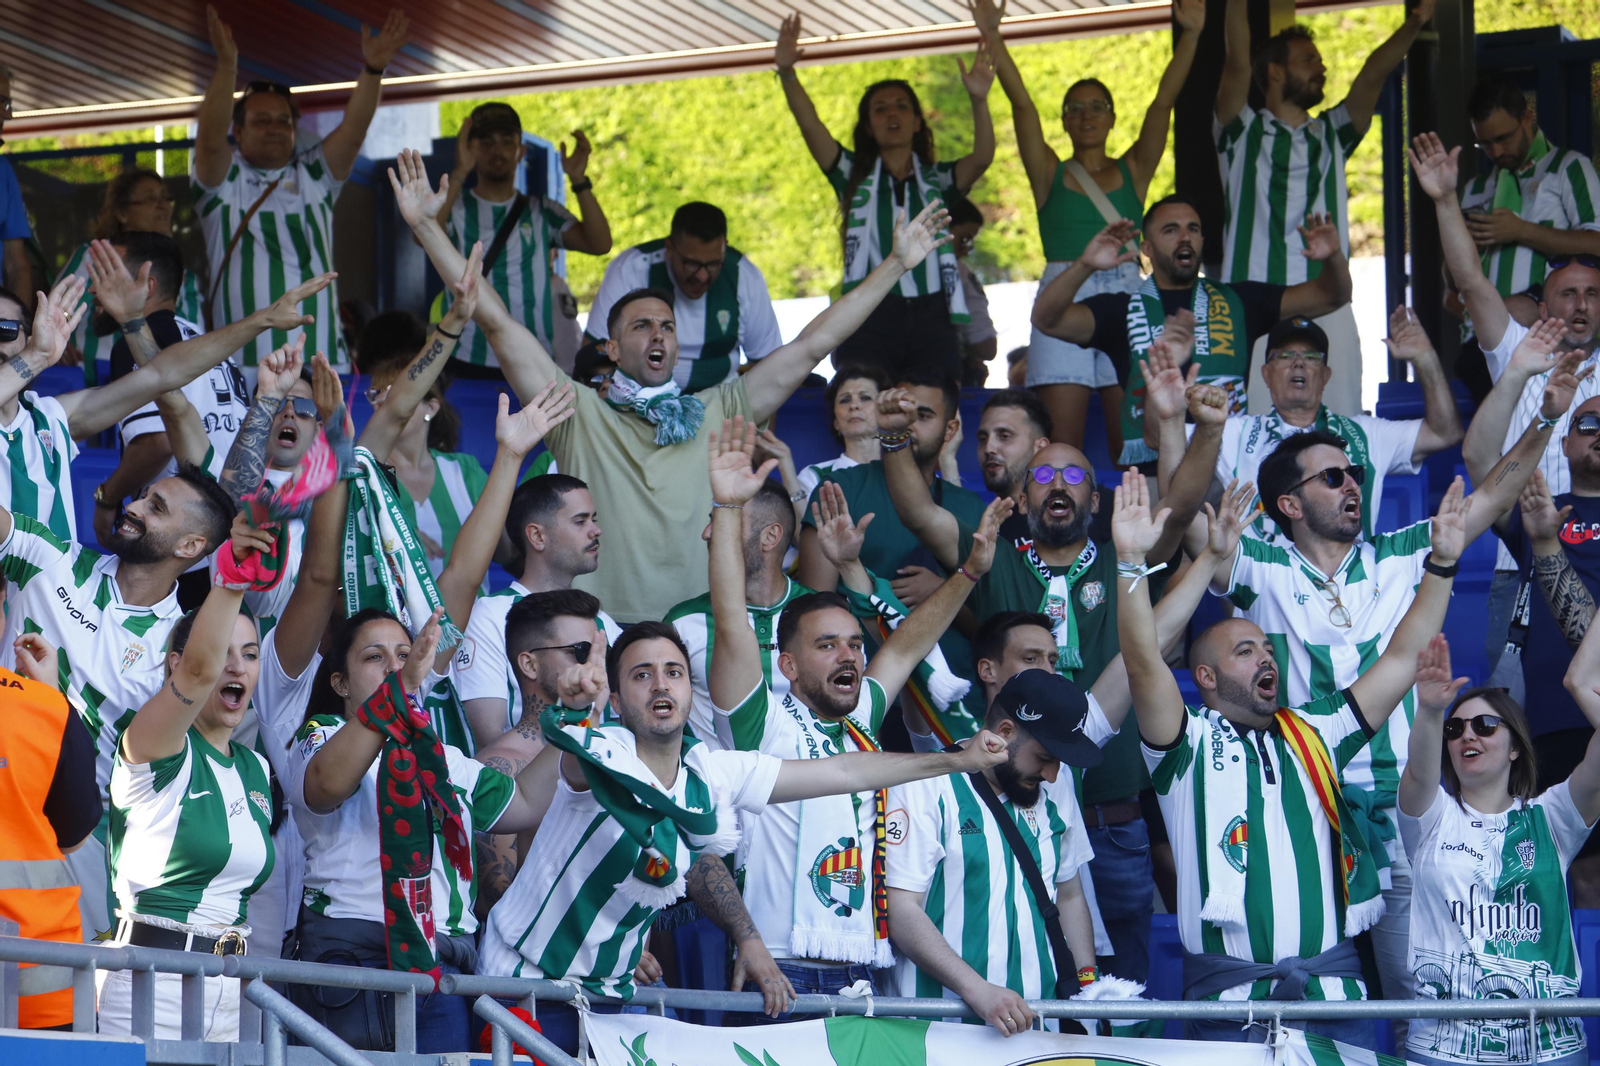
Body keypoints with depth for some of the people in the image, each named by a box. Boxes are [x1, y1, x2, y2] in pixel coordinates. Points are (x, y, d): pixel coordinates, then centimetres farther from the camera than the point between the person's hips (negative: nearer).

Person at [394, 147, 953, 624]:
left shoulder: (717, 413, 16)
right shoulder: (578, 414, 11)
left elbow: (812, 345, 17)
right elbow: (497, 322, 8)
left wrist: (895, 265, 17)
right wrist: (425, 226, 4)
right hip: (602, 634, -2)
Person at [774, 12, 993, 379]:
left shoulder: (937, 180, 13)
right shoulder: (855, 175, 13)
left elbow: (982, 157, -5)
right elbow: (810, 126, 0)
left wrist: (979, 101, -22)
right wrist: (787, 73, -16)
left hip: (930, 314, 1)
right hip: (870, 316, -1)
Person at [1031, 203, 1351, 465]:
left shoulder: (1238, 301, 18)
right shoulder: (1122, 309, 12)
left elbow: (1330, 296, 18)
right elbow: (1046, 319, 0)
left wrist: (1333, 258, -5)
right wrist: (1084, 265, -17)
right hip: (1147, 466, -1)